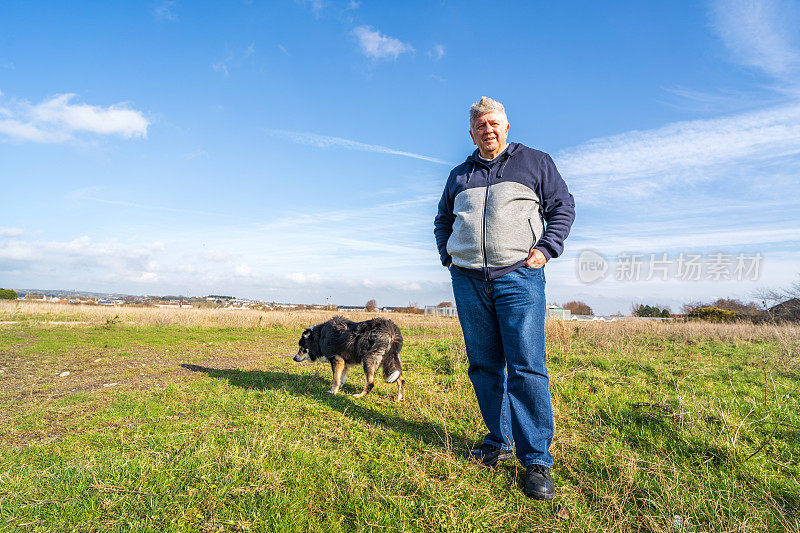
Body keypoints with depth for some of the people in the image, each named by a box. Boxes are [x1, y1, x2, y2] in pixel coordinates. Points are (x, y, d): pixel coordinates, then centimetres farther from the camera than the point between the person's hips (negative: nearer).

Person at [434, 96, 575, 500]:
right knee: (484, 366, 7)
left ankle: (537, 460, 1)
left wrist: (546, 248, -3)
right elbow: (442, 220, 30)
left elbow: (563, 207, 12)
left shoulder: (536, 162, 13)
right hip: (468, 280, 4)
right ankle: (499, 441, 22)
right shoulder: (459, 175, 21)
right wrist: (448, 256, 14)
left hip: (518, 276, -3)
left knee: (527, 367, -9)